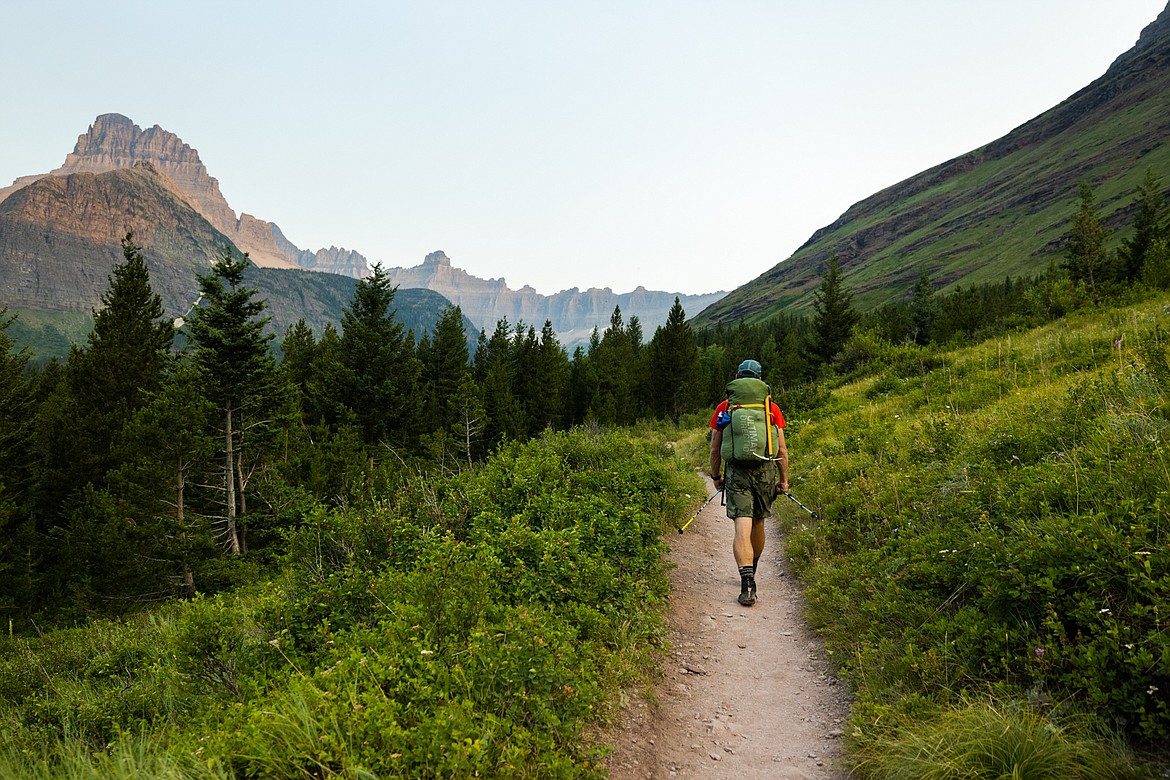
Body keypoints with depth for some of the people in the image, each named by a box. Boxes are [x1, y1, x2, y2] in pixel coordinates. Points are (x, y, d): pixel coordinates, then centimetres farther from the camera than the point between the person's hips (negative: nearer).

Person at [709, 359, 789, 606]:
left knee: (742, 527, -8)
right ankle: (751, 573, 39)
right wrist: (784, 479, 14)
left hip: (736, 472, -2)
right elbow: (782, 449, 5)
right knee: (758, 523, 19)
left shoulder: (724, 408, 4)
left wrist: (715, 475, 18)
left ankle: (747, 583, -24)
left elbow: (715, 448, 6)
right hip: (766, 471, 2)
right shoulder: (772, 408, 6)